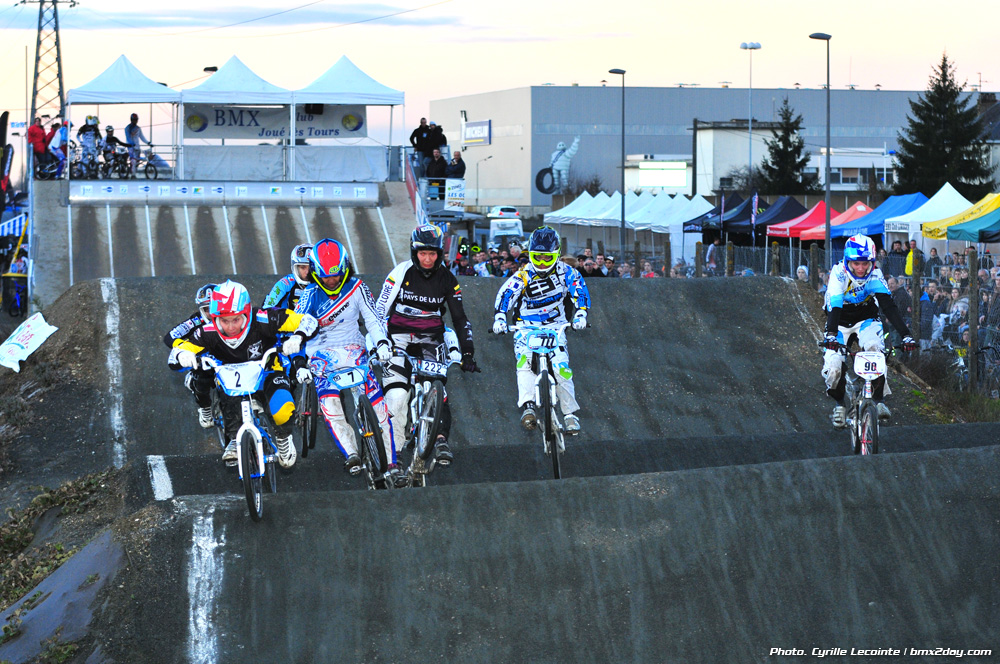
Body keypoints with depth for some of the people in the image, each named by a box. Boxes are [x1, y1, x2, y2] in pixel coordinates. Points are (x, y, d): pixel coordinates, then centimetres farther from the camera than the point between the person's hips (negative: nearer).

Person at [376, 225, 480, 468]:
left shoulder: (447, 280, 1)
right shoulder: (401, 273, -6)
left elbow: (460, 318, 3)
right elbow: (380, 310, -4)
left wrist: (467, 353, -5)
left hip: (430, 338, 2)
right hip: (399, 336, -2)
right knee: (396, 395, -16)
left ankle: (441, 439, -24)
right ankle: (393, 449, -5)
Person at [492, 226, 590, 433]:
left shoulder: (564, 271, -3)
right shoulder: (523, 276, -6)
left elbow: (580, 289, -9)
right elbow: (505, 295, -13)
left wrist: (580, 314, -25)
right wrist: (499, 319, -30)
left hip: (555, 326, 1)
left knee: (561, 367, -15)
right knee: (524, 361, -28)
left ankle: (570, 414, -1)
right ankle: (528, 407, -39)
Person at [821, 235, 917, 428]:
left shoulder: (875, 275, -20)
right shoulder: (839, 274, -25)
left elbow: (889, 306, -26)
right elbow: (834, 306, -37)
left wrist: (906, 335, -37)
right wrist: (831, 335, -53)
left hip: (866, 321, 1)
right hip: (841, 323, -1)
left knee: (875, 348, -32)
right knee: (832, 368, -20)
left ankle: (878, 399, -18)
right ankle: (839, 403, 10)